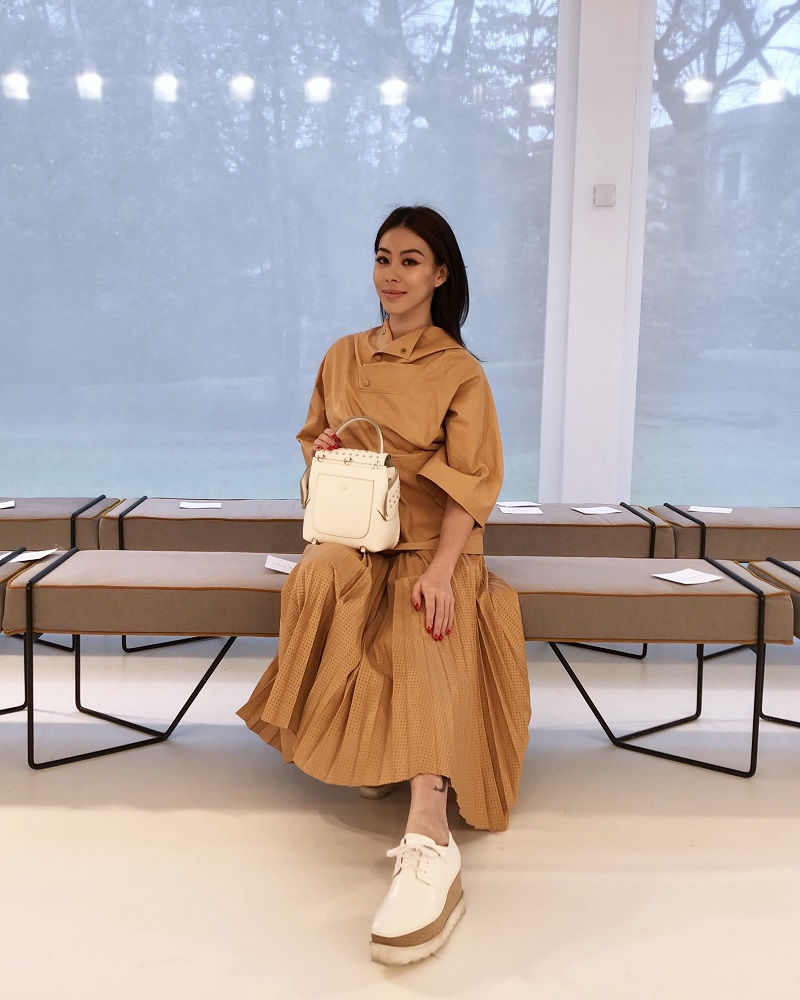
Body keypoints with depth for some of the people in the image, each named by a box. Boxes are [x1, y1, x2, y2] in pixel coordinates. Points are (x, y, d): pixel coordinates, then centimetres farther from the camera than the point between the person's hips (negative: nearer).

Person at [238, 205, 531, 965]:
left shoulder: (460, 371, 2)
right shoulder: (343, 358, 14)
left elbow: (470, 480, -7)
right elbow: (312, 439, 26)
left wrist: (441, 569, -23)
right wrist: (320, 448, -1)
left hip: (431, 542, -3)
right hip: (353, 532, 3)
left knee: (421, 638, -33)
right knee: (317, 580, -34)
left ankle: (429, 841, -44)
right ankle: (362, 745, -15)